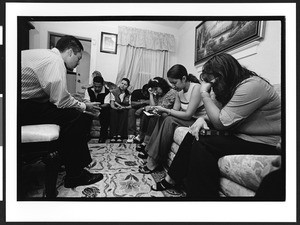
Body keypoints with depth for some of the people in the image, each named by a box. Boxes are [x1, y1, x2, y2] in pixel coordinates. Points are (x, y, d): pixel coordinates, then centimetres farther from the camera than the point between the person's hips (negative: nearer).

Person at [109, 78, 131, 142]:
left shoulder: (128, 94, 7)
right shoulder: (113, 92, 3)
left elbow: (131, 106, -1)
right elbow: (112, 105, -7)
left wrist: (124, 107, -20)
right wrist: (117, 108, -27)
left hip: (124, 111, 1)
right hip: (115, 111, 0)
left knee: (124, 111, -31)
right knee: (113, 111, -31)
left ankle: (119, 135, -31)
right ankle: (113, 135, -31)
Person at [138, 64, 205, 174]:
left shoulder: (196, 88, -17)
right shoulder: (180, 92, 7)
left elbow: (188, 114, -22)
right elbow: (175, 111, 5)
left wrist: (165, 110, -20)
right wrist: (161, 110, -13)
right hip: (186, 120, 8)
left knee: (169, 120, -27)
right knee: (162, 119, -11)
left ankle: (154, 162, -17)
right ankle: (150, 155, -7)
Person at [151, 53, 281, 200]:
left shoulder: (251, 86, -20)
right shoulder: (234, 86, 8)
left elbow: (221, 123, -22)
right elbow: (219, 116, 10)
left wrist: (204, 93, -17)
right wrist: (203, 119, -11)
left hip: (264, 143, -8)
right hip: (240, 135, 9)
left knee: (203, 144, -25)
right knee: (194, 135, -3)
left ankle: (199, 195, -7)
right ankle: (172, 179, 7)